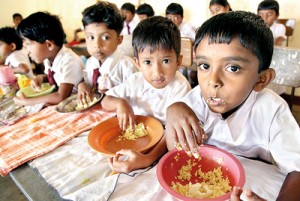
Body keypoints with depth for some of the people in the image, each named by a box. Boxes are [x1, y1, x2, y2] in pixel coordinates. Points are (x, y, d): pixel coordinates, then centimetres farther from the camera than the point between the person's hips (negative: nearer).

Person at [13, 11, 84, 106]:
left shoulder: (69, 62, -25)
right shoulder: (47, 58, -2)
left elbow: (61, 97, -29)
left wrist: (26, 101, -22)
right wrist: (41, 78, -4)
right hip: (56, 103, 7)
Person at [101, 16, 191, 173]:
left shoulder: (180, 87, -19)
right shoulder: (136, 80, -3)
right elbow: (105, 102, 7)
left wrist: (147, 159, -41)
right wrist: (120, 103, -17)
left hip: (162, 146, -3)